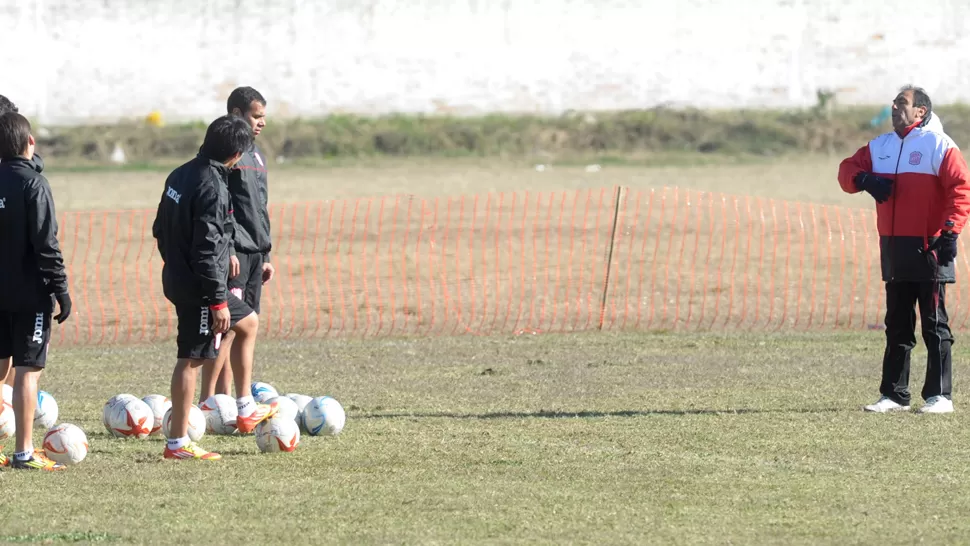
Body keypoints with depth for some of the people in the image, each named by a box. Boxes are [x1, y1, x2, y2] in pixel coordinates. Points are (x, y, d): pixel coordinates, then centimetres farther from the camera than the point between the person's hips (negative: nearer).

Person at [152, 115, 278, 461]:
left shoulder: (180, 175, 7)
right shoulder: (212, 188, -22)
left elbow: (160, 229, 16)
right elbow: (207, 250, -24)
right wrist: (218, 302, -20)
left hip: (177, 278, 10)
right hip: (201, 286, -10)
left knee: (248, 323, 23)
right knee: (191, 359, -4)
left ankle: (245, 409, 27)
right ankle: (178, 443, 1)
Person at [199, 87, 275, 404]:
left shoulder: (255, 154, 20)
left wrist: (265, 255, 23)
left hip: (254, 252, 9)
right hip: (234, 252, -9)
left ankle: (223, 398, 10)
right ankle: (206, 401, -13)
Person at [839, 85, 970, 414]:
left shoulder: (938, 145, -7)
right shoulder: (880, 147, 14)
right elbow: (848, 170, 15)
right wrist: (864, 180, -8)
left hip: (929, 249, -7)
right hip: (893, 249, 7)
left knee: (934, 325, -3)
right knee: (897, 325, 11)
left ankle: (940, 395, 0)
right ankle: (894, 394, 16)